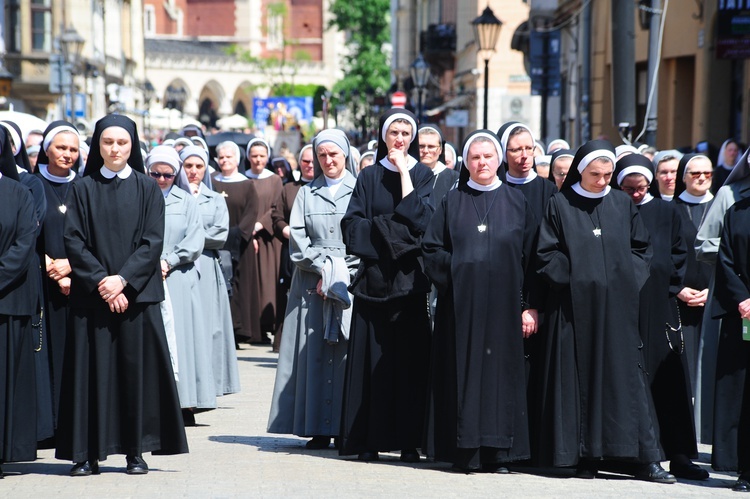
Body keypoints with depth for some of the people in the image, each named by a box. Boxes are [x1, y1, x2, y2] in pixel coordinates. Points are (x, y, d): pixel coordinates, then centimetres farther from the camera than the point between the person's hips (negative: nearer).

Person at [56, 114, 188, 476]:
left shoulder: (147, 189, 6)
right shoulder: (83, 189, 7)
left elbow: (153, 241, -2)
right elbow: (73, 241, 0)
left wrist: (123, 279, -13)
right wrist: (100, 279, -12)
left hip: (137, 293, 0)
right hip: (91, 294, 0)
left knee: (137, 367, -1)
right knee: (93, 368, -2)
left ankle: (136, 451, 4)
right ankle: (88, 453, 1)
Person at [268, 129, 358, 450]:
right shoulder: (306, 194, 15)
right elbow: (297, 239, 7)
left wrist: (338, 272, -8)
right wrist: (322, 269, -7)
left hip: (352, 284, -2)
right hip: (311, 284, 2)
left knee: (348, 353, -6)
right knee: (314, 354, -3)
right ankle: (319, 429, -2)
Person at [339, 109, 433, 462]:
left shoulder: (423, 175, 9)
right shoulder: (369, 177, 12)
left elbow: (423, 219, -8)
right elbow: (352, 226, 3)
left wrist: (404, 172, -7)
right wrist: (391, 230, -10)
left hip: (409, 279, -1)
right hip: (374, 276, 1)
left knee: (409, 356, -4)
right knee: (372, 356, -2)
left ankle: (408, 439, -2)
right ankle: (370, 440, -1)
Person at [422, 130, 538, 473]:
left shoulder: (517, 203, 8)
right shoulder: (452, 203, 9)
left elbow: (531, 256, 5)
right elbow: (431, 249, 6)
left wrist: (530, 305, -2)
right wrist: (457, 268, -11)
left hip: (502, 304, 0)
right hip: (461, 303, 0)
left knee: (501, 370, -2)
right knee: (464, 370, -3)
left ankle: (498, 451, 2)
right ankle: (466, 452, -1)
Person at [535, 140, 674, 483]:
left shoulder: (623, 204, 9)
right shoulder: (561, 205, 2)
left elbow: (641, 248, 13)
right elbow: (547, 254, 0)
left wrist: (632, 281, -1)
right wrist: (573, 279, -10)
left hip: (617, 305, 2)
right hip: (575, 305, -2)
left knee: (626, 375, -1)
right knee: (579, 377, -1)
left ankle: (645, 460, -2)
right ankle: (586, 458, 3)